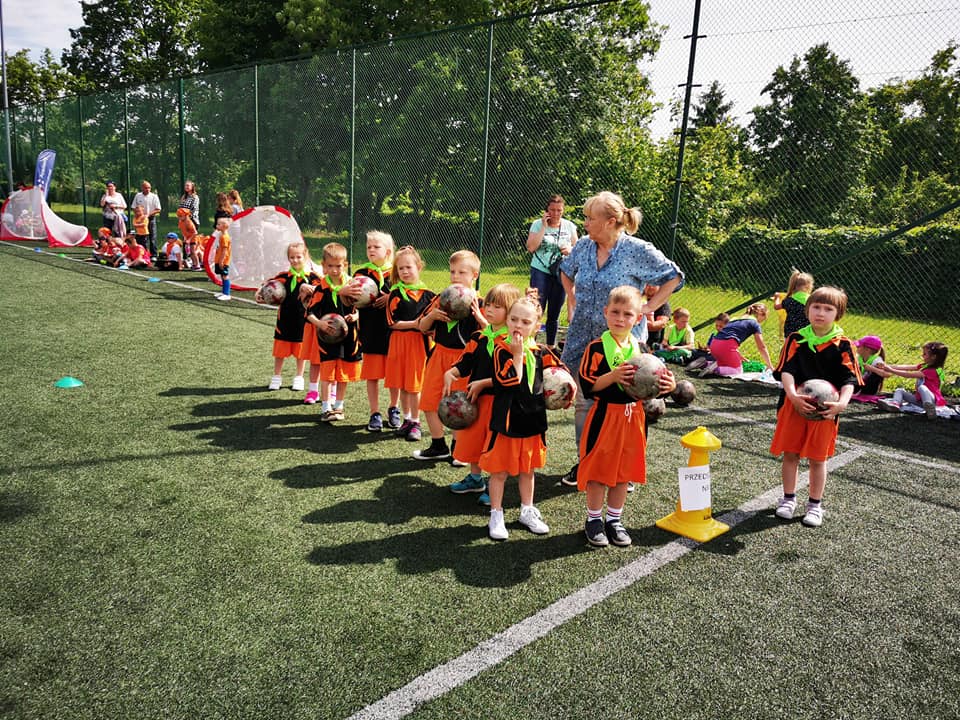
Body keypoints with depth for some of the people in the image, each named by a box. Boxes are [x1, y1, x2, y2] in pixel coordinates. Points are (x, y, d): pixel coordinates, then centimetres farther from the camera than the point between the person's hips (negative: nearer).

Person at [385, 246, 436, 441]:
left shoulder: (427, 294, 3)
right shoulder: (396, 293, -2)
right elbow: (392, 322, -8)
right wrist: (414, 324, -16)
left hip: (420, 342, 0)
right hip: (399, 342, 1)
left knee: (415, 385, 1)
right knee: (402, 384, 10)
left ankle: (415, 423, 13)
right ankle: (406, 419, 25)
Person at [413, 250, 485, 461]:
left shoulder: (478, 303, -5)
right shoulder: (441, 299, 5)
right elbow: (422, 327, 9)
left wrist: (478, 316, -25)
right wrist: (432, 315, -10)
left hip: (464, 358, -4)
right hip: (439, 355, 5)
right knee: (429, 401, 8)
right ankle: (438, 446, 24)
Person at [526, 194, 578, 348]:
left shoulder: (569, 226, 6)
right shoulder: (538, 224, -1)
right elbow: (531, 247, -13)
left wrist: (570, 249, -10)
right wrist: (544, 226, -13)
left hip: (560, 273, 3)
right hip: (540, 271, -3)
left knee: (554, 313, 11)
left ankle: (551, 346, 23)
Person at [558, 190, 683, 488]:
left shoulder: (638, 250, -13)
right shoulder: (583, 246, 2)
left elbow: (673, 277, -3)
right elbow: (565, 271, 24)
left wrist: (648, 307, -9)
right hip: (583, 338, 5)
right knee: (583, 403, 11)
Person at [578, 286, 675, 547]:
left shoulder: (640, 349, 6)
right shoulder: (597, 348, -10)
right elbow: (587, 386, -15)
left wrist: (667, 385, -7)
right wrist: (613, 376, -27)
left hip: (633, 417, 5)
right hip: (605, 416, -5)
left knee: (624, 470, 14)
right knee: (598, 469, 5)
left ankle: (614, 519, 29)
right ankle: (594, 519, 22)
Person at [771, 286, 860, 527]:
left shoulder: (842, 345, -4)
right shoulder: (796, 340, -3)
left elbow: (849, 379, -9)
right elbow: (787, 370, -11)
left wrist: (842, 402, -27)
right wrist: (792, 393, -29)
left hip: (826, 409, -1)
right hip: (794, 404, 1)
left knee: (817, 458, 9)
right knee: (790, 453, 9)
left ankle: (815, 504, 25)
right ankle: (789, 498, 27)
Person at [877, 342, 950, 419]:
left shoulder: (932, 371, -17)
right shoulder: (924, 366, 11)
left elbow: (909, 375, -20)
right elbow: (906, 367, 3)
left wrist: (891, 370, -18)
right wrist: (888, 366, -5)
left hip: (932, 399, -9)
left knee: (922, 387, -37)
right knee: (899, 390, 0)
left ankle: (930, 407, -56)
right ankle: (895, 403, -32)